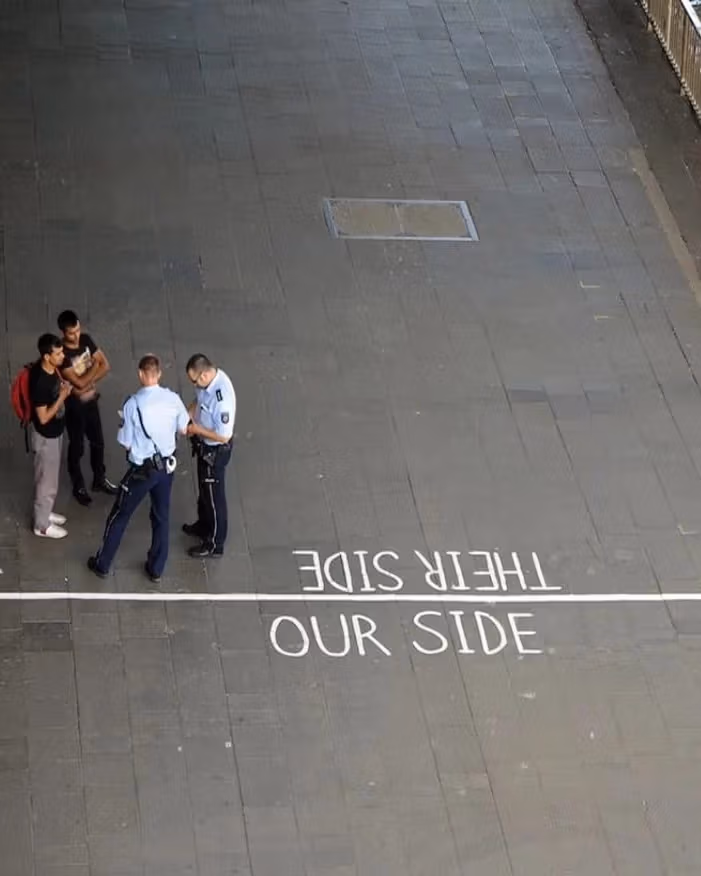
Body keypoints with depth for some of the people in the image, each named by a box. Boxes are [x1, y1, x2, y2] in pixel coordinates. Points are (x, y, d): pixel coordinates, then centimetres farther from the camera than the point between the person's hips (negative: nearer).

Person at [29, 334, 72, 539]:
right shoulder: (40, 381, -35)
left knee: (51, 477, 26)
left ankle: (45, 512, 45)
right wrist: (62, 397, -26)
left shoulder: (52, 368, -9)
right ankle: (42, 525, 27)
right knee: (47, 481, 9)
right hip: (45, 436, -9)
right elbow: (43, 417, -28)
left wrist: (64, 387, -3)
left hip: (56, 431, 9)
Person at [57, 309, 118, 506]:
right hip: (74, 405, -6)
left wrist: (87, 383, -20)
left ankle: (99, 480, 41)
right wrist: (94, 366, -17)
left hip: (91, 400, 6)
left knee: (98, 442, 21)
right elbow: (79, 382, -30)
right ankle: (79, 487, 32)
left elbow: (105, 365, -7)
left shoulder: (86, 339, -9)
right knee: (77, 447, 13)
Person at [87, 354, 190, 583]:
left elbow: (126, 443, -14)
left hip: (142, 469, -4)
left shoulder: (133, 404, -21)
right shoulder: (173, 399, -10)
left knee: (120, 515, 14)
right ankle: (156, 568, 30)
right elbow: (184, 430, 5)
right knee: (161, 517, 20)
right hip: (166, 465, 4)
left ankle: (102, 564, 27)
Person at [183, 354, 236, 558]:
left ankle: (215, 544, 31)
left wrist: (197, 429, -21)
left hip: (215, 451, -9)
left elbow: (224, 436, -32)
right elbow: (199, 400, 9)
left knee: (214, 496, 12)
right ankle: (204, 525, 53)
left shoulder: (222, 398, -39)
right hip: (204, 446, 9)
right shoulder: (209, 378, -12)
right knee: (204, 489, 29)